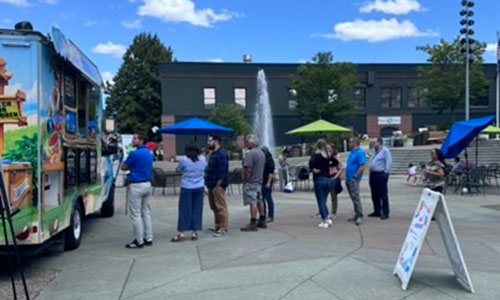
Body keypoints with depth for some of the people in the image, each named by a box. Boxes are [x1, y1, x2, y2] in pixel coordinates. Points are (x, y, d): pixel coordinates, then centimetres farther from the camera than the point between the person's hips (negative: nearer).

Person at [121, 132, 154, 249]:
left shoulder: (135, 154, -15)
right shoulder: (149, 154, 10)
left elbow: (123, 167, -5)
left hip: (137, 185, -8)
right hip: (148, 184, 8)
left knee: (135, 214, -1)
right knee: (146, 213, 15)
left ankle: (139, 241, 3)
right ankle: (148, 238, 19)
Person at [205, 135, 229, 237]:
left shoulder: (222, 154, -15)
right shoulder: (213, 153, 18)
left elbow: (223, 171, -20)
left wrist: (218, 184, -20)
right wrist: (208, 183, 17)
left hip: (218, 186, -11)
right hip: (212, 185, 11)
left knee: (221, 207, -5)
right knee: (214, 207, 15)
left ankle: (223, 228, 0)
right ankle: (218, 226, 24)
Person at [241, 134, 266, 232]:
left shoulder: (251, 153, -17)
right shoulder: (262, 153, 12)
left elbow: (248, 169, -21)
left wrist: (246, 180, -14)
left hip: (251, 182, -10)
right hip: (259, 180, 10)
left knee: (252, 202, -7)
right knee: (259, 201, 15)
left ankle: (253, 224, -6)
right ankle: (262, 221, 22)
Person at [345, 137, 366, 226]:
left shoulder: (360, 153, -12)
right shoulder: (352, 153, 17)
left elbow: (362, 167, -19)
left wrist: (355, 177, -18)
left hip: (353, 179, -9)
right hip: (349, 179, 9)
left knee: (356, 197, -9)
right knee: (354, 198, 13)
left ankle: (360, 217, -5)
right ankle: (356, 216, 20)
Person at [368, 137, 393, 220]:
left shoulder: (385, 151, -8)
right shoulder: (376, 152, 19)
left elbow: (389, 163, -14)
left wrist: (386, 173, -17)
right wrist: (371, 172, 14)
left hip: (381, 175, -9)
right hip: (373, 175, 9)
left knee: (383, 195, -6)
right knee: (375, 195, 12)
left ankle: (385, 213, -3)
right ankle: (377, 211, 20)